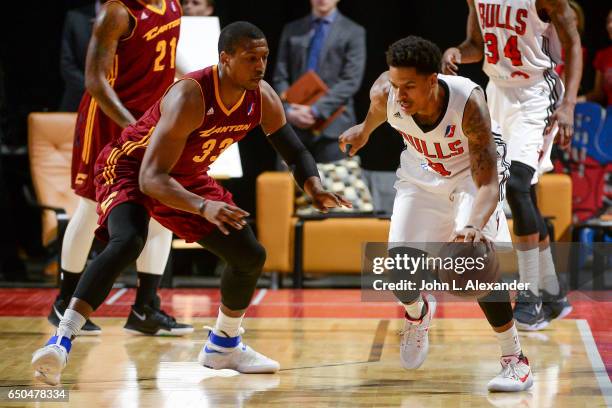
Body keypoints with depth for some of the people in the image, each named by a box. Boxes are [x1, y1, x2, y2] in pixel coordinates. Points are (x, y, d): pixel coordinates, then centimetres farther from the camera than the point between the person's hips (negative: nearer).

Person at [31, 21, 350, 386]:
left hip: (188, 177, 8)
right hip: (130, 168, -8)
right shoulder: (189, 98, -35)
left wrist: (315, 188, -23)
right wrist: (204, 207, -52)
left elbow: (296, 153, -1)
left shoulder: (262, 98, -14)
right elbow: (151, 178, -37)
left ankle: (223, 346, 28)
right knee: (127, 242, -36)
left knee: (251, 256, 6)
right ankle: (61, 341, -38)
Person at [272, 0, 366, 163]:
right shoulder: (292, 30, 15)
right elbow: (280, 78, 11)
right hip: (294, 126, 3)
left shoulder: (353, 32, 6)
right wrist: (288, 110, -8)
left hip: (333, 127, -3)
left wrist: (316, 110, -13)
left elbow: (350, 81, -4)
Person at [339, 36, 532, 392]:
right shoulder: (385, 94, -28)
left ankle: (515, 360, -5)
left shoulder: (468, 102, -38)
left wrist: (474, 225, -57)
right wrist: (365, 130, 21)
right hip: (421, 178, 3)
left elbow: (488, 182, -39)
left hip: (471, 175, -3)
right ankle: (417, 314, 26)